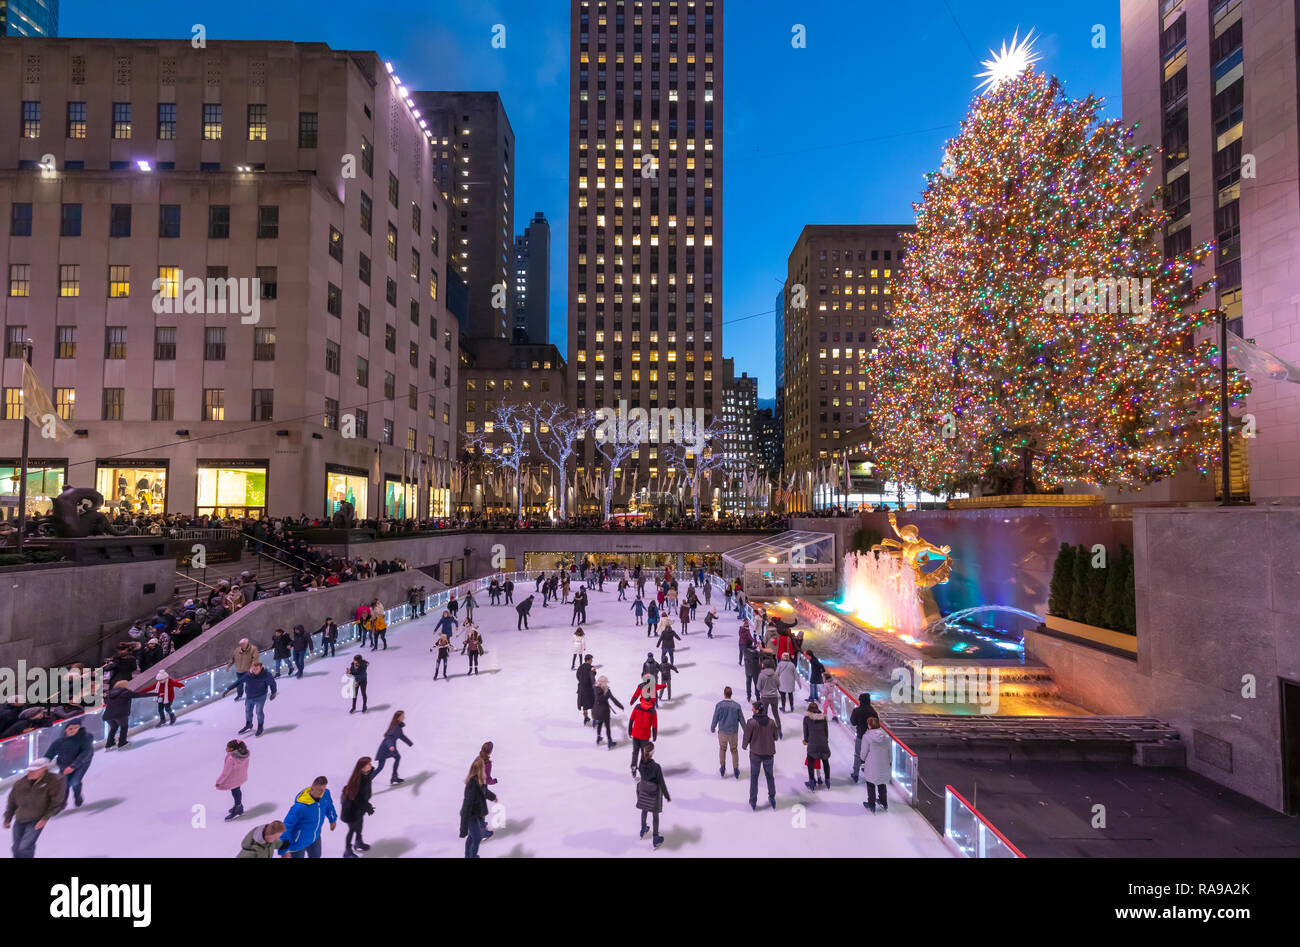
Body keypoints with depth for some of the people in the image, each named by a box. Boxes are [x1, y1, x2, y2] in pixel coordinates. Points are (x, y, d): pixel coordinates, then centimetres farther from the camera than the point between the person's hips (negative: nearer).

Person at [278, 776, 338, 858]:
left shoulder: (325, 794, -18)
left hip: (315, 837, 6)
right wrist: (284, 850, -31)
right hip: (299, 841, -6)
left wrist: (333, 819, 20)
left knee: (316, 856, 27)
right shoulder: (300, 806, -37)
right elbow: (287, 826, -30)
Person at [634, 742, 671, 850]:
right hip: (654, 793, -4)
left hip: (643, 791, 4)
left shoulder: (641, 763, -21)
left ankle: (643, 830, 52)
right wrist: (667, 796, -10)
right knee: (655, 815, 16)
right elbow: (662, 783, -20)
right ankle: (655, 839, 28)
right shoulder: (657, 767, -30)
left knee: (644, 810, 30)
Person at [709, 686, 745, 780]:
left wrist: (712, 728, 14)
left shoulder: (719, 705, -14)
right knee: (734, 751, 17)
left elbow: (715, 718, -5)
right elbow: (742, 719, -3)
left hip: (722, 732, 0)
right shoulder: (736, 705, -11)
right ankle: (736, 771, 23)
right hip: (734, 732, 0)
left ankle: (722, 769, 28)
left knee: (722, 749, 20)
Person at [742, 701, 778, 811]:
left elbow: (746, 737, -11)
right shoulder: (771, 722, -9)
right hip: (769, 753, 2)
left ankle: (753, 802, 21)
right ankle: (772, 799, 29)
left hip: (755, 754, -2)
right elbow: (775, 737, 3)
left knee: (754, 777, 14)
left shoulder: (752, 722, -19)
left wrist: (744, 746, 10)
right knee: (770, 776, 23)